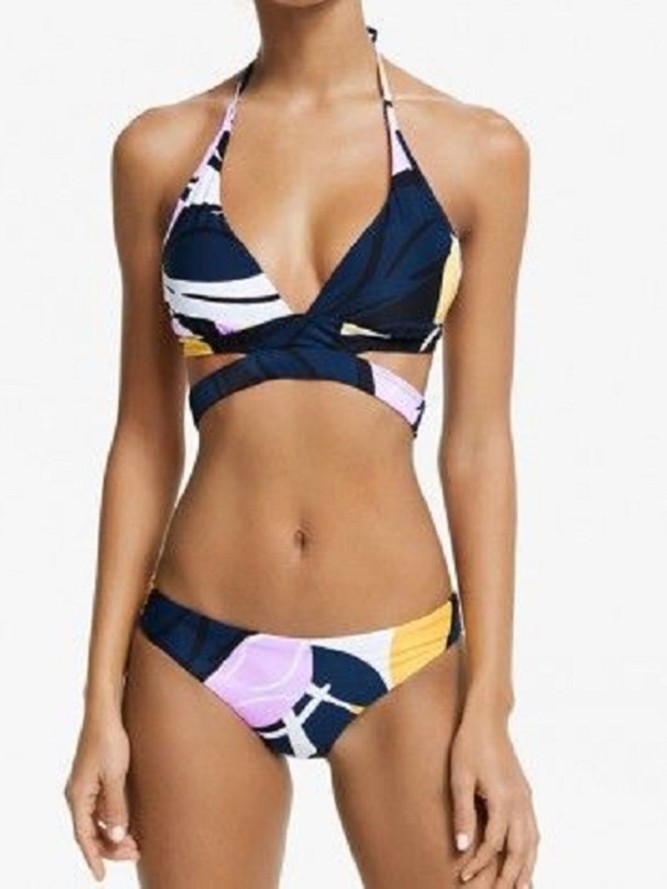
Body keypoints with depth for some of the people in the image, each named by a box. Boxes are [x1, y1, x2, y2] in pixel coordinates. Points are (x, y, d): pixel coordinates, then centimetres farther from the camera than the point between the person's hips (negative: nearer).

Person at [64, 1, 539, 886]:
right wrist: (102, 697, 2)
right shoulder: (161, 148, 2)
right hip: (198, 652, 1)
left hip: (399, 652, 0)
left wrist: (490, 705, -4)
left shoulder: (477, 150, -1)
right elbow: (145, 438, 4)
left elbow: (477, 442, -1)